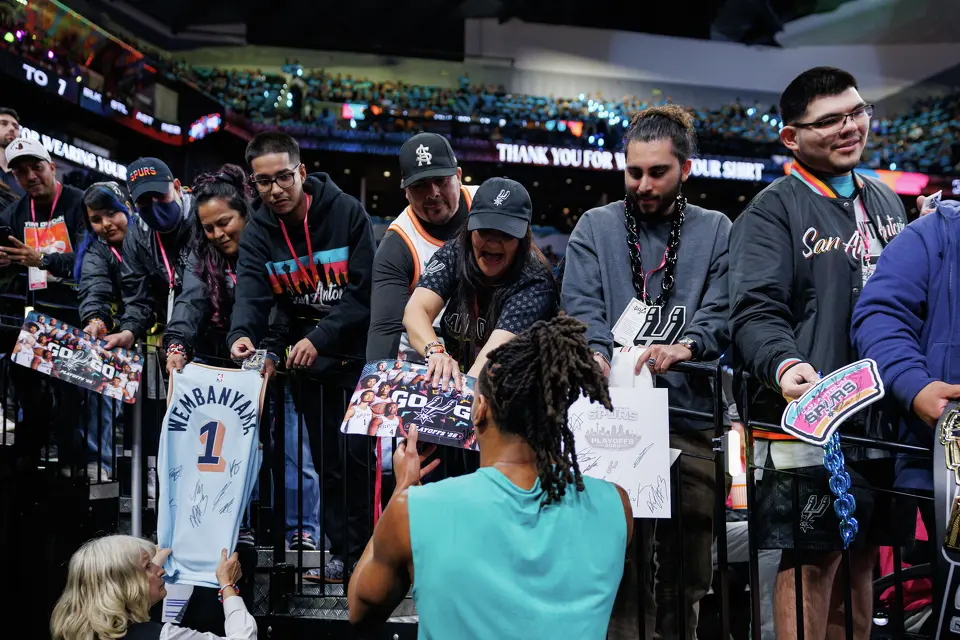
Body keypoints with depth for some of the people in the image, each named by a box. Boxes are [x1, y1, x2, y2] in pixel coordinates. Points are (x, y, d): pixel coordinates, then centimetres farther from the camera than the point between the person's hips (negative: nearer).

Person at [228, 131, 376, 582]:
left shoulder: (346, 213, -13)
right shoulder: (258, 231, -2)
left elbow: (362, 290, -16)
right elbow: (251, 291, -16)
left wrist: (320, 338, -25)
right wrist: (242, 333, -37)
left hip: (355, 346, -3)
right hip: (304, 353, 3)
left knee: (359, 451, -7)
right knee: (327, 456, 6)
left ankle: (368, 547, 7)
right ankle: (342, 550, 16)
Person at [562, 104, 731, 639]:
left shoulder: (716, 232, 12)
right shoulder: (595, 228, 12)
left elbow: (721, 315, 0)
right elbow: (582, 307, 0)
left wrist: (685, 346, -21)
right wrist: (595, 355, -21)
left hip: (689, 415, 1)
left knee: (686, 570, 4)